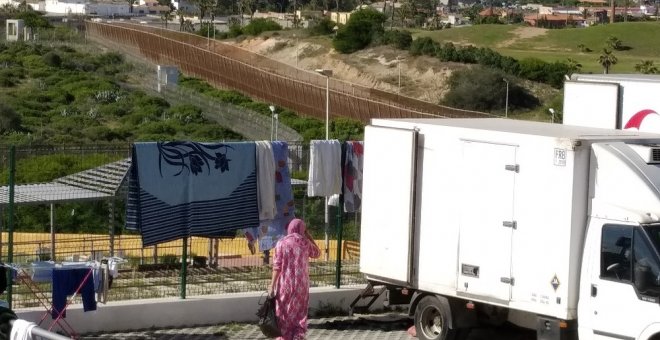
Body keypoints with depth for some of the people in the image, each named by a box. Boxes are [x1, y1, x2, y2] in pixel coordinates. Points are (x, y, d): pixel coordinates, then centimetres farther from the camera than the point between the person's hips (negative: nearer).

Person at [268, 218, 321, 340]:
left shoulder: (281, 243, -7)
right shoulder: (305, 243, -1)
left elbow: (277, 266, -10)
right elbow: (317, 253, 20)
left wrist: (272, 285, -7)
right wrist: (308, 235, 15)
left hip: (285, 284, -1)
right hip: (301, 284, 1)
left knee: (284, 314, 10)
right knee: (300, 314, 10)